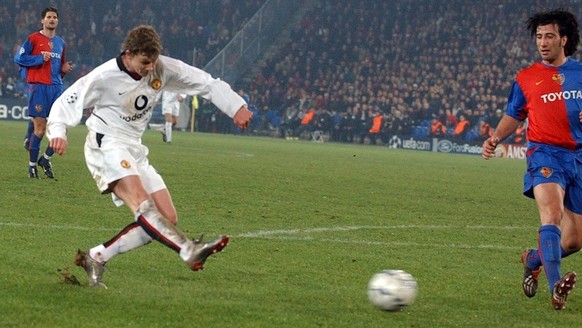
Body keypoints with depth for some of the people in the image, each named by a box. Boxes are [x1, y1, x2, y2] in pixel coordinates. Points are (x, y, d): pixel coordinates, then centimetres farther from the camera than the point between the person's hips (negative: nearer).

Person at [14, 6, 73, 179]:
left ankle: (46, 159, 14)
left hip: (56, 87, 5)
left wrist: (64, 69, 7)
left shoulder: (60, 43, 18)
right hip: (38, 86, -5)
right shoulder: (33, 39, 0)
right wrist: (40, 59, -13)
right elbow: (19, 58, -5)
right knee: (40, 128, -5)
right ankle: (32, 165, 10)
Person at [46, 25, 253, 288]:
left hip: (134, 151, 7)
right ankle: (189, 250, -51)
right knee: (140, 200, -31)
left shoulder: (163, 69, 1)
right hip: (106, 145, -7)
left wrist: (237, 107, -3)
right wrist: (57, 131, -26)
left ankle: (95, 258, -3)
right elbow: (67, 102, -8)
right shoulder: (105, 77, -12)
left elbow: (206, 83, 6)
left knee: (168, 219, -3)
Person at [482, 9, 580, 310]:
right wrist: (496, 138, -1)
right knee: (552, 213, -30)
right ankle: (555, 286, -40)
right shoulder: (526, 78, 7)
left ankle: (533, 260, 35)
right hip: (545, 153, -3)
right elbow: (513, 115, 17)